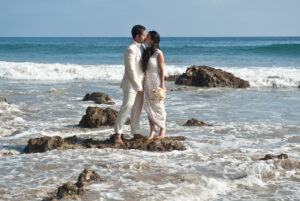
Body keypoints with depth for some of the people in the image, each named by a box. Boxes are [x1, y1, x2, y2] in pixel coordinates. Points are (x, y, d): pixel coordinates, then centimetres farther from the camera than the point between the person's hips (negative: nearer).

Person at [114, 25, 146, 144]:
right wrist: (139, 87, -16)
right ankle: (118, 134, -9)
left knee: (137, 109, 11)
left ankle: (135, 133, 18)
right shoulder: (130, 50, -19)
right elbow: (131, 71, -20)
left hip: (139, 83, 9)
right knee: (126, 107, -12)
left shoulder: (142, 47, 10)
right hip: (131, 84, -8)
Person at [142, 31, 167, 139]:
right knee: (148, 106, 5)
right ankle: (152, 130, 12)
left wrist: (162, 85, -14)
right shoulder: (146, 52, 9)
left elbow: (162, 69, -10)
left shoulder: (158, 53, -11)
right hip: (147, 82, 6)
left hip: (156, 82, -6)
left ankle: (163, 128, 17)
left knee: (158, 106, 3)